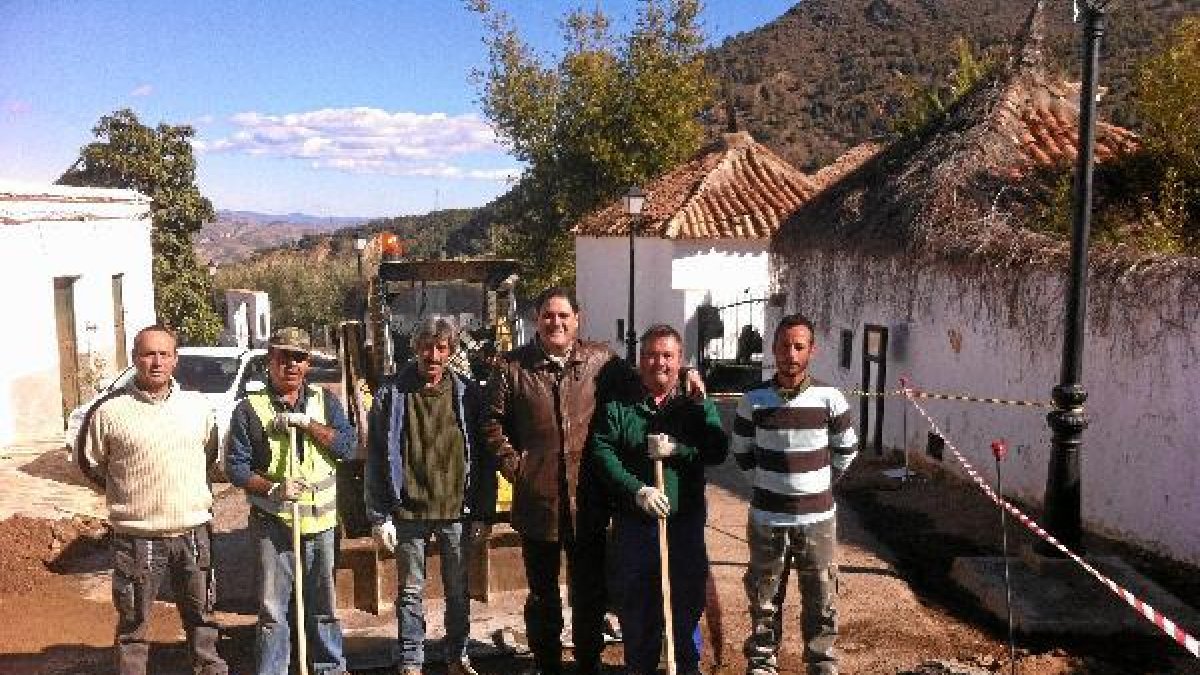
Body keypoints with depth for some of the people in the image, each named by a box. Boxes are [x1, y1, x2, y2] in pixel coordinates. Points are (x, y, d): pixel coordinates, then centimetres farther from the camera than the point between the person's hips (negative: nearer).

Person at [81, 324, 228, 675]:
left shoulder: (198, 406, 3)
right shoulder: (110, 411, -7)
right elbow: (93, 465, 4)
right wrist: (132, 491, 6)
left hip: (194, 532, 3)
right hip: (137, 538, -3)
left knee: (202, 617, 17)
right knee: (133, 626, 9)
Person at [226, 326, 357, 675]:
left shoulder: (324, 401, 5)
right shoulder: (250, 408, -2)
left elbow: (348, 446, -6)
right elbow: (235, 466, -4)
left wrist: (306, 423, -15)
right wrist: (272, 489, -19)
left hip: (320, 522, 2)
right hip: (272, 524, -2)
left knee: (323, 605, 15)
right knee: (272, 610, 4)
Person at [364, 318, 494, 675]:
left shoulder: (468, 394, -2)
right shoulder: (391, 394, -4)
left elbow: (483, 457, 1)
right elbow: (375, 460, -2)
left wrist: (483, 512, 0)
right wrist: (379, 516, -5)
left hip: (457, 510, 1)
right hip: (408, 511, -1)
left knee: (458, 591, 14)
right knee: (410, 591, 12)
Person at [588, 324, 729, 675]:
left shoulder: (697, 405, 6)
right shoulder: (617, 405, 2)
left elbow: (719, 449, -6)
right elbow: (601, 452, -10)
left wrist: (676, 449, -19)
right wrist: (637, 490, -21)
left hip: (686, 523, 1)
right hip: (633, 524, 0)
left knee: (687, 600, 12)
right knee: (637, 606, 11)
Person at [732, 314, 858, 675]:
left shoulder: (830, 399, -5)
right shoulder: (754, 400, -6)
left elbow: (846, 450, 9)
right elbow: (742, 452, 8)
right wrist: (769, 482, 9)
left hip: (818, 518, 0)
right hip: (767, 518, 0)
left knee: (821, 599, 10)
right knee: (764, 598, 12)